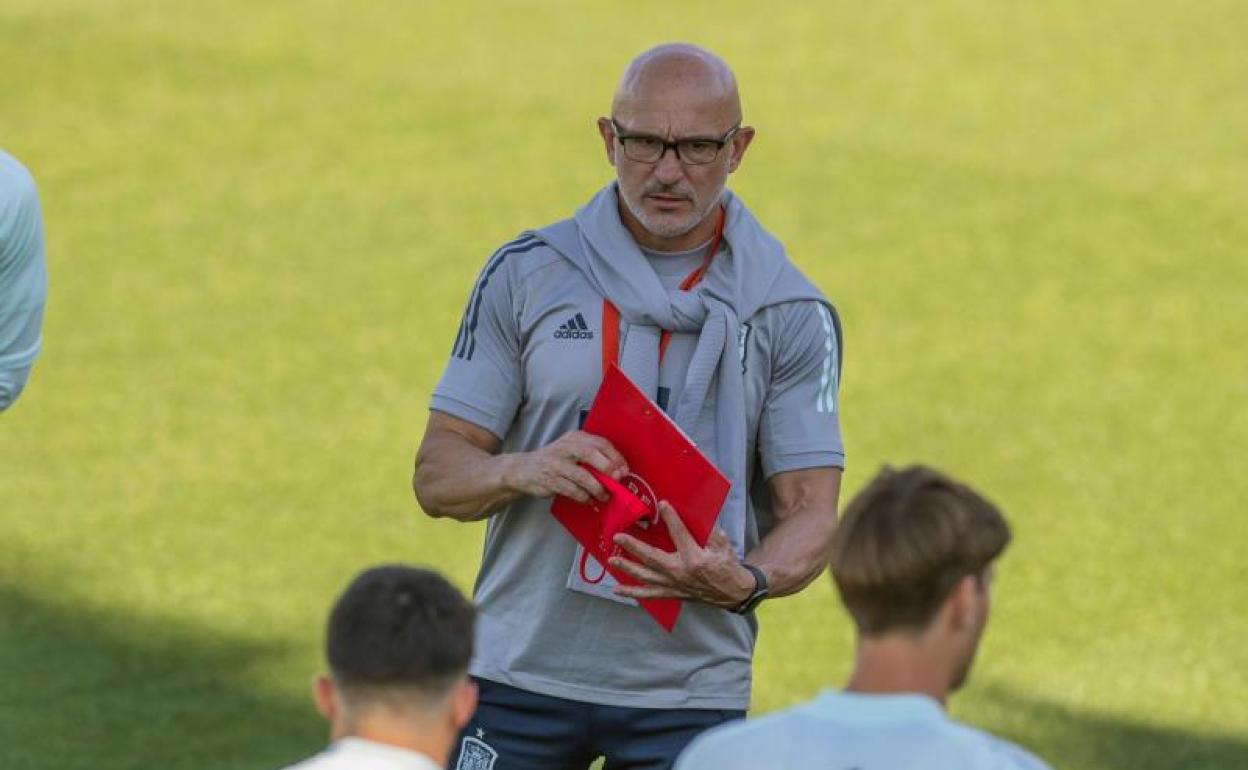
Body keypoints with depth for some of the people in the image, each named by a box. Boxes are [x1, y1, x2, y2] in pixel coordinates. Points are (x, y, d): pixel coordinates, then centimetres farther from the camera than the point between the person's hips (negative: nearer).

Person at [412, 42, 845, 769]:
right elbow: (437, 474, 3)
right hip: (522, 673, 1)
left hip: (688, 693, -1)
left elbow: (811, 511, -1)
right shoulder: (526, 274, 3)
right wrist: (524, 471, -20)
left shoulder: (792, 313, 2)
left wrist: (743, 584, -24)